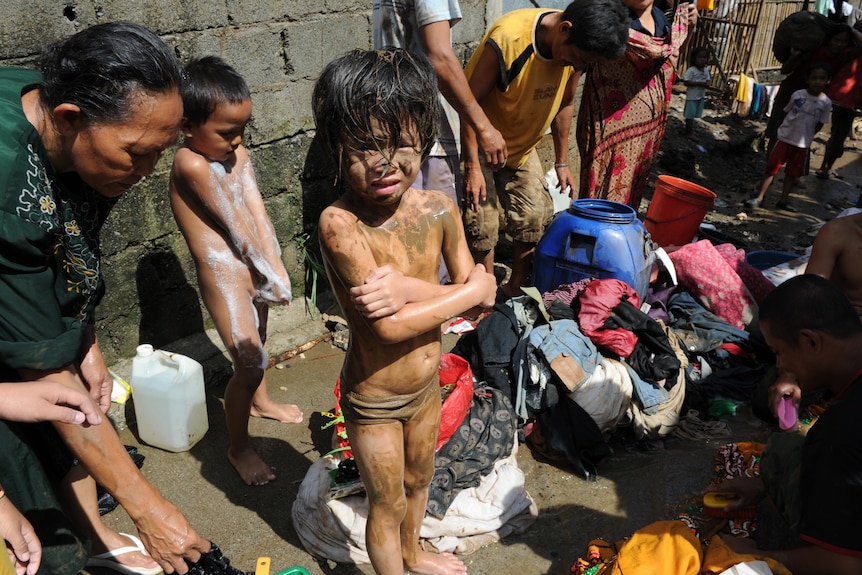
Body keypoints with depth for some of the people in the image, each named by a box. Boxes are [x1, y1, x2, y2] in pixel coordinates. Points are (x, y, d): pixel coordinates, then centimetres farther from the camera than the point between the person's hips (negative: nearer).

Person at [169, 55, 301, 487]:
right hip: (224, 277, -8)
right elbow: (236, 226, -19)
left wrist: (275, 269, -11)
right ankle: (238, 447, 16)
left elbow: (258, 216, -4)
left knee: (257, 338, 27)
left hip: (253, 270, 8)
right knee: (250, 363, -6)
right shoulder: (192, 165, -22)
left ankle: (259, 401, 54)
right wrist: (269, 273, -12)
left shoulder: (237, 155, 2)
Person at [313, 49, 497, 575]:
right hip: (374, 401, -6)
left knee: (419, 480, 30)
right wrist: (473, 289, -22)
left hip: (427, 386, 6)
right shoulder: (340, 223, -30)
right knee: (388, 503, 17)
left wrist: (409, 288, -29)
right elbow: (389, 327, -33)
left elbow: (481, 303, -12)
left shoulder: (439, 209, -13)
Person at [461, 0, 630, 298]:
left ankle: (515, 289, 23)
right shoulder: (508, 38, -32)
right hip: (478, 142, -6)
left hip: (522, 145, 6)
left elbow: (564, 103, 3)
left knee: (537, 216, 6)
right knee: (483, 223, -7)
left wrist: (561, 162, 8)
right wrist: (473, 166, -24)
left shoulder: (577, 47, -13)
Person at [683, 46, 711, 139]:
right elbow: (686, 82, -20)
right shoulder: (691, 70, -15)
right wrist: (698, 83, -23)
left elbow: (707, 84, 6)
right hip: (692, 96, -6)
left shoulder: (706, 70, 5)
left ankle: (689, 131, 23)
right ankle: (689, 132, 6)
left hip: (701, 96, 6)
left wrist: (705, 84, -18)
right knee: (690, 115, -1)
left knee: (694, 115, 14)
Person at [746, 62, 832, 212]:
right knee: (771, 168, -3)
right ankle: (759, 197, 1)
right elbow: (787, 112, 3)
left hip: (802, 143, 2)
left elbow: (820, 124, 3)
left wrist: (807, 135, 1)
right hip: (785, 138, -1)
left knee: (792, 172, 11)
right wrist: (791, 130, -1)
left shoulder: (825, 102, -7)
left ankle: (784, 200, 20)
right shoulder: (798, 95, -8)